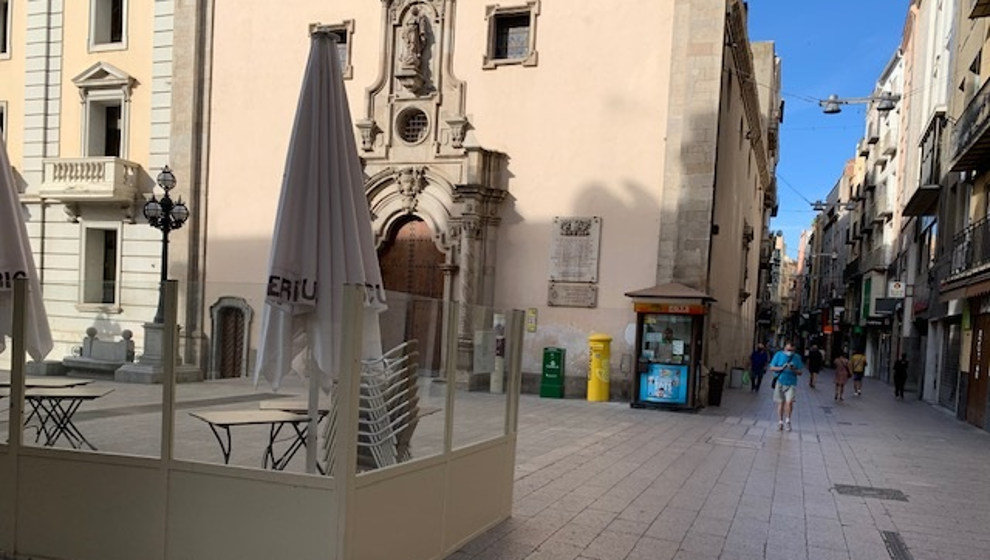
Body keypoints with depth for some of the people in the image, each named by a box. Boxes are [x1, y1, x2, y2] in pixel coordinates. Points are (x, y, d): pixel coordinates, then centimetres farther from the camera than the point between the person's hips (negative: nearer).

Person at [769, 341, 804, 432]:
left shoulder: (797, 357, 3)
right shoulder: (778, 355, 1)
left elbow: (800, 372, 5)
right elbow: (772, 368, -1)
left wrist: (794, 370, -16)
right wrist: (782, 368, -16)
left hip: (791, 383, -1)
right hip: (780, 382, 1)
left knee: (789, 402, -15)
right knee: (781, 402, 7)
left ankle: (787, 420, 6)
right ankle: (781, 421, 23)